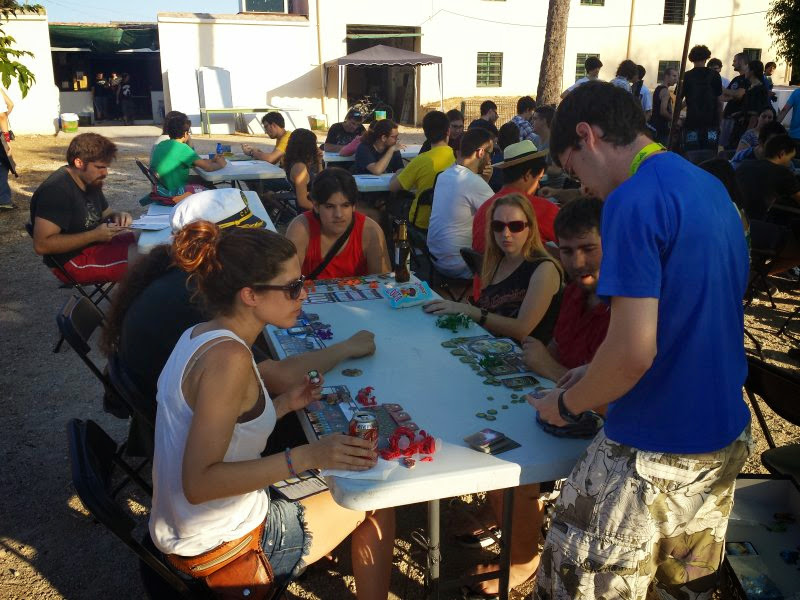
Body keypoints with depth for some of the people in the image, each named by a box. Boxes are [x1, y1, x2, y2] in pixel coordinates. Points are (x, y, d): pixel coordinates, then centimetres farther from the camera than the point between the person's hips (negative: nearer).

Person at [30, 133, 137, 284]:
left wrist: (117, 216, -5)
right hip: (74, 260, -10)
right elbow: (41, 245, -28)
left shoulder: (90, 181, 6)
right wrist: (94, 235, -27)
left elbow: (105, 213, 21)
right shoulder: (55, 191, -22)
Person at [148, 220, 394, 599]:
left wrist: (283, 404, -1)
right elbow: (199, 483, -30)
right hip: (220, 549, -9)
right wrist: (307, 457, -33)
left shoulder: (201, 336, 1)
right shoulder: (228, 357, -28)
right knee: (376, 504, 8)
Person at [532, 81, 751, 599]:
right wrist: (597, 374, 15)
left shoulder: (634, 201, -20)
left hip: (654, 456, -9)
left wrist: (567, 403, -7)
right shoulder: (712, 188, 8)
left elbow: (634, 351, -26)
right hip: (726, 440, 9)